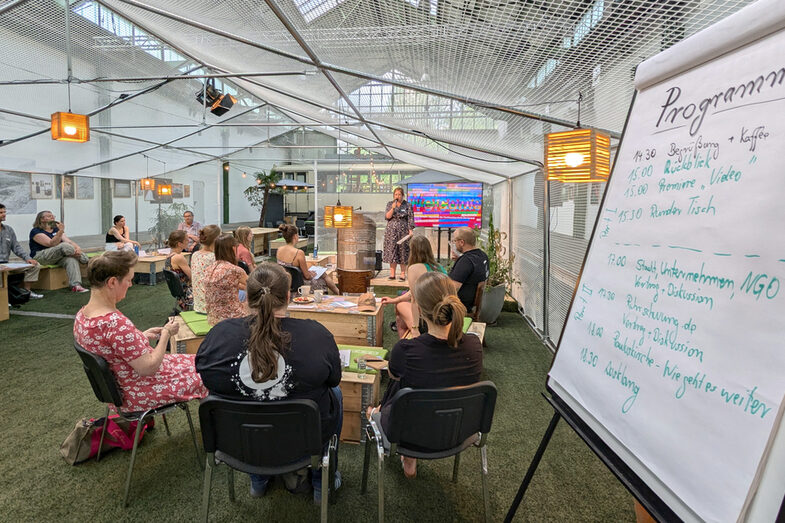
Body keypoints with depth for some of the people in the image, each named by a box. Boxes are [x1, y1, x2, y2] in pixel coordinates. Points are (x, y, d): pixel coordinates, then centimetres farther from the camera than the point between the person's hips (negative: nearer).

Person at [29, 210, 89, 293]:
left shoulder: (56, 229, 20)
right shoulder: (36, 231, -1)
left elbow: (68, 241, 4)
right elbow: (51, 244, -18)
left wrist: (77, 247, -19)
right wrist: (60, 231, -31)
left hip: (57, 257, 6)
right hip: (40, 257, -6)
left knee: (71, 259, -30)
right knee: (64, 246, -31)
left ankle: (76, 285, -45)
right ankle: (89, 262, -20)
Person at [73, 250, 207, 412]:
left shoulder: (82, 315, -5)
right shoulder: (116, 323, -34)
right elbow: (149, 368, -27)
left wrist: (142, 336, 5)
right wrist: (166, 333, -14)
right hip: (140, 397, -9)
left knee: (190, 360, 22)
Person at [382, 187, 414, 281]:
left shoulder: (408, 205, 3)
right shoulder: (390, 204, 10)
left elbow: (411, 219, 1)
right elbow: (387, 216, 0)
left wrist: (410, 231, -8)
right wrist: (393, 208, -13)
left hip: (403, 231, -2)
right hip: (391, 231, 2)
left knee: (403, 252, -2)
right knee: (391, 252, 1)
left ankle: (403, 274, 4)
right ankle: (392, 274, 9)